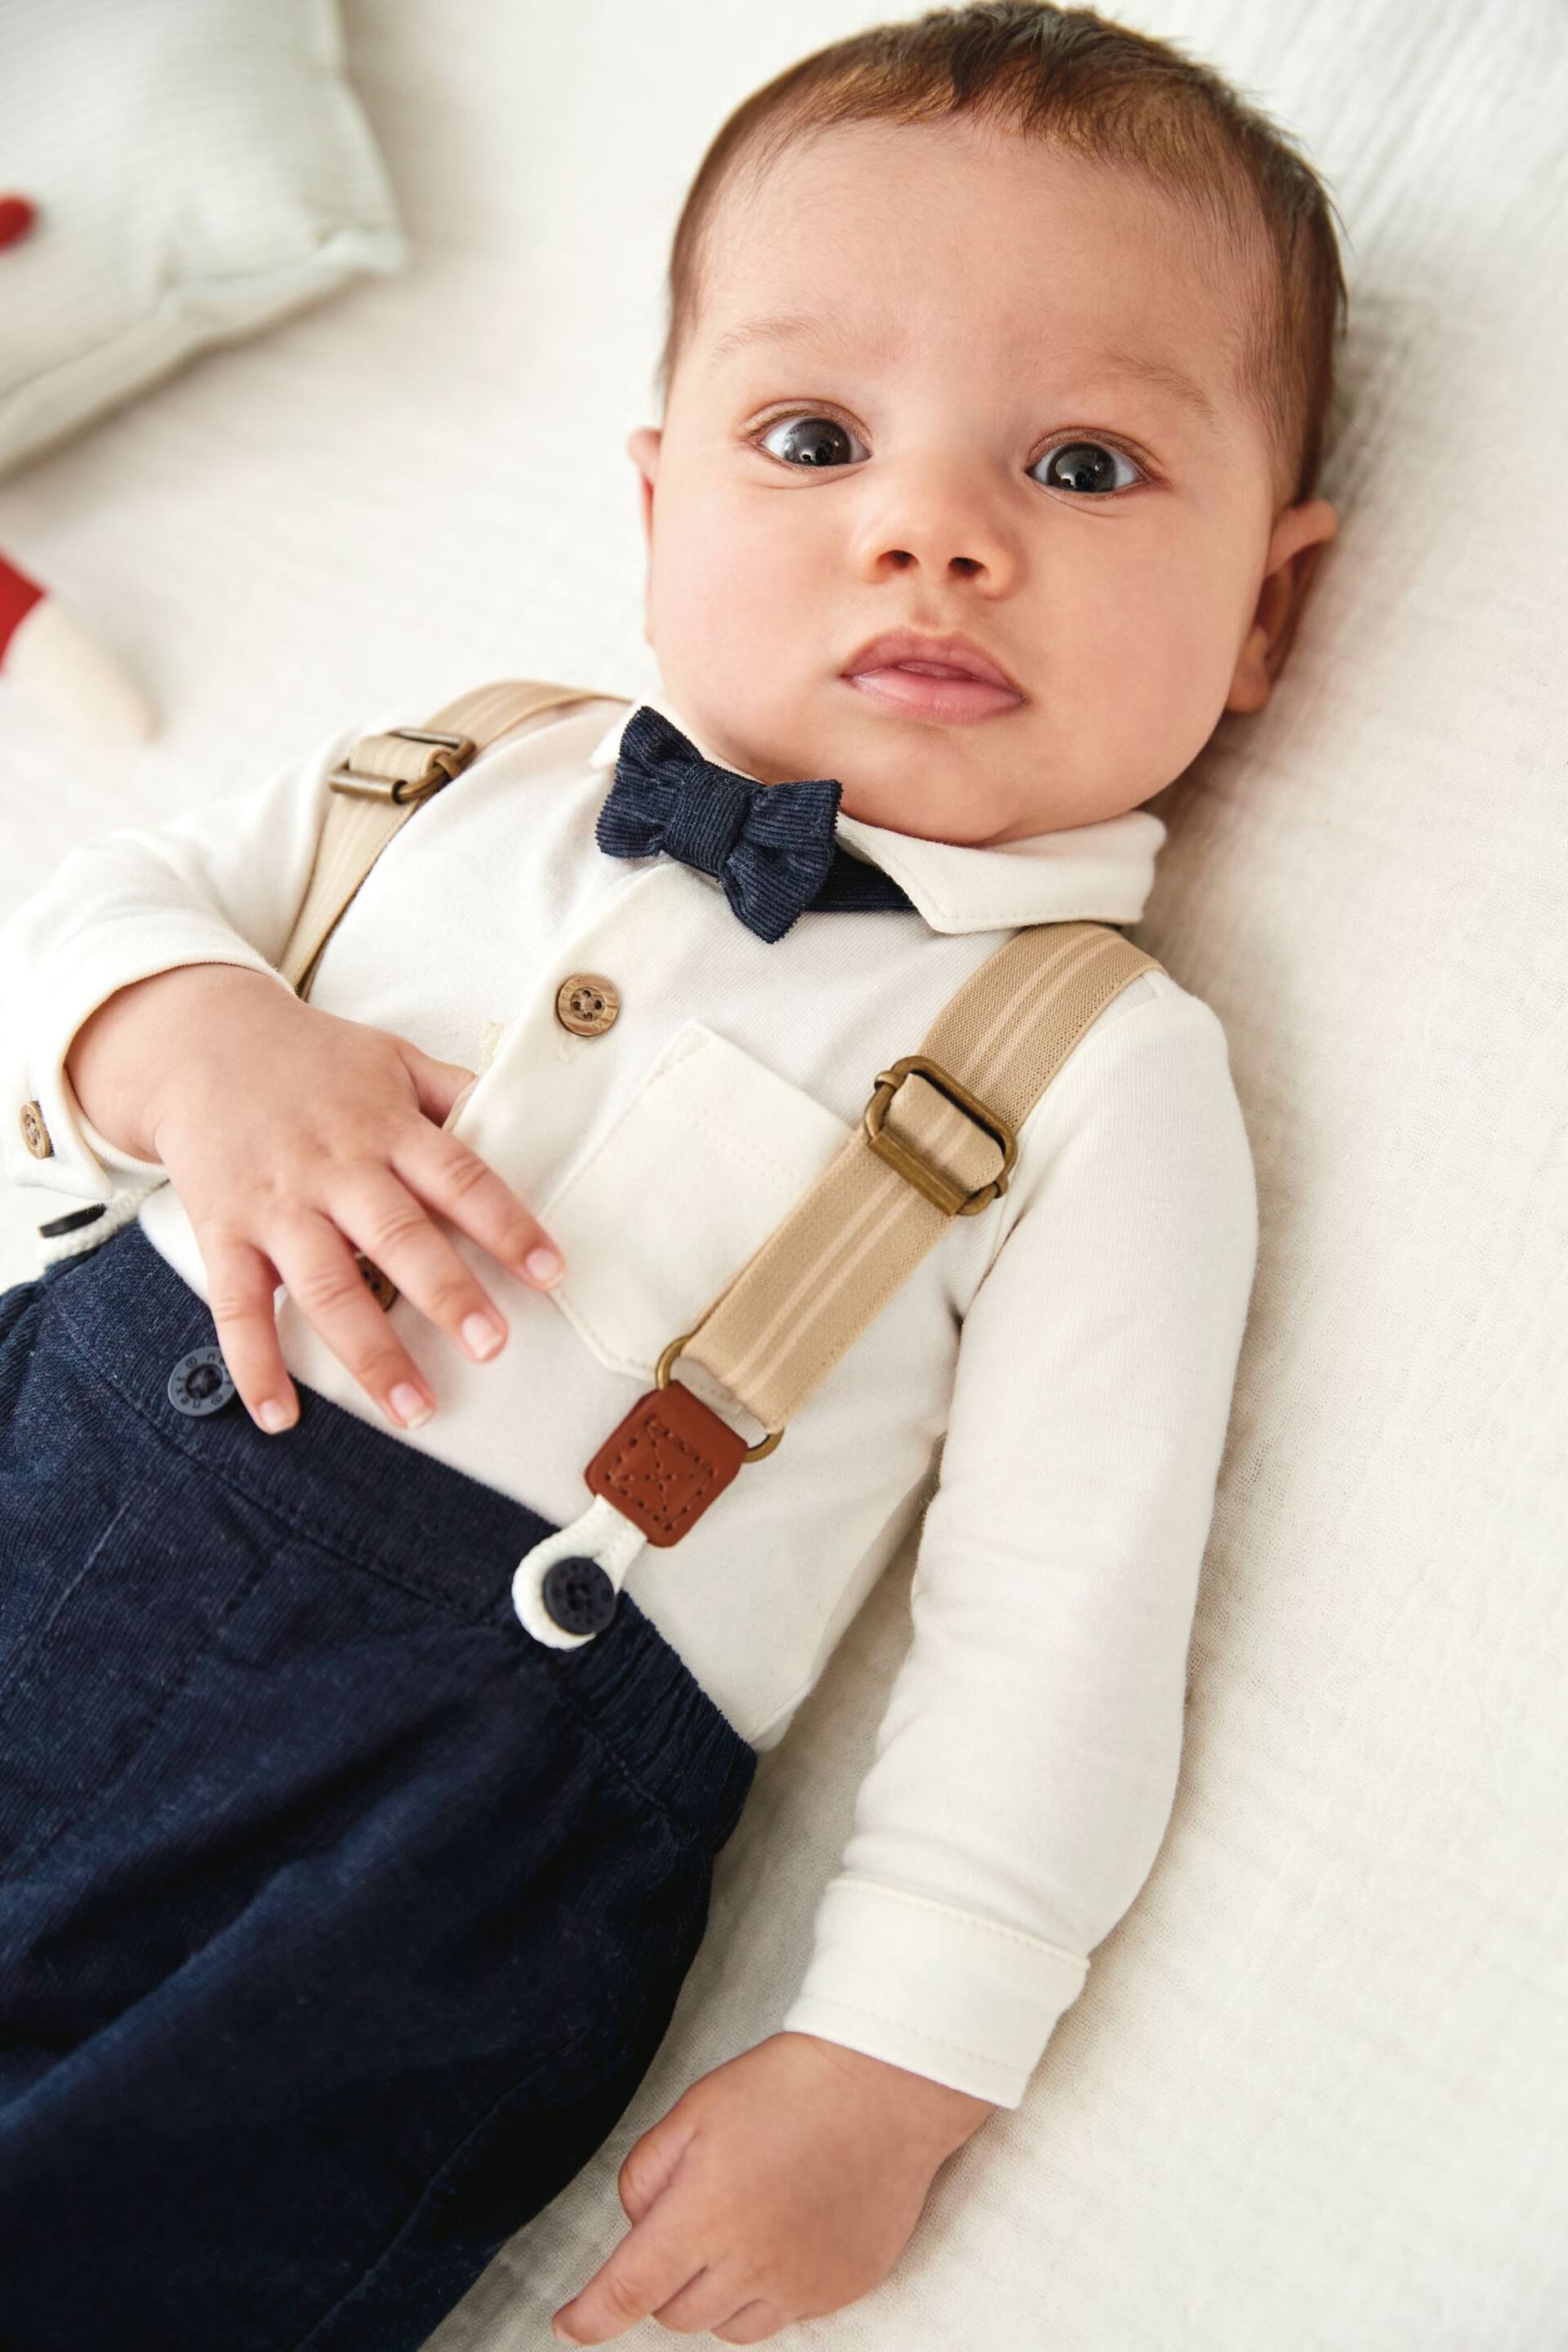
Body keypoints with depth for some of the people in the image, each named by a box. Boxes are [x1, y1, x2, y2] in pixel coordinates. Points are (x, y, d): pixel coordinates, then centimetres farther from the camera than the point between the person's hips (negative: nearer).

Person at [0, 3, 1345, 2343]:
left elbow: (1059, 1621, -6)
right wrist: (192, 1044, -9)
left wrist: (889, 2065, -12)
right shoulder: (487, 773, 9)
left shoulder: (1110, 1074, -4)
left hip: (486, 1733, -4)